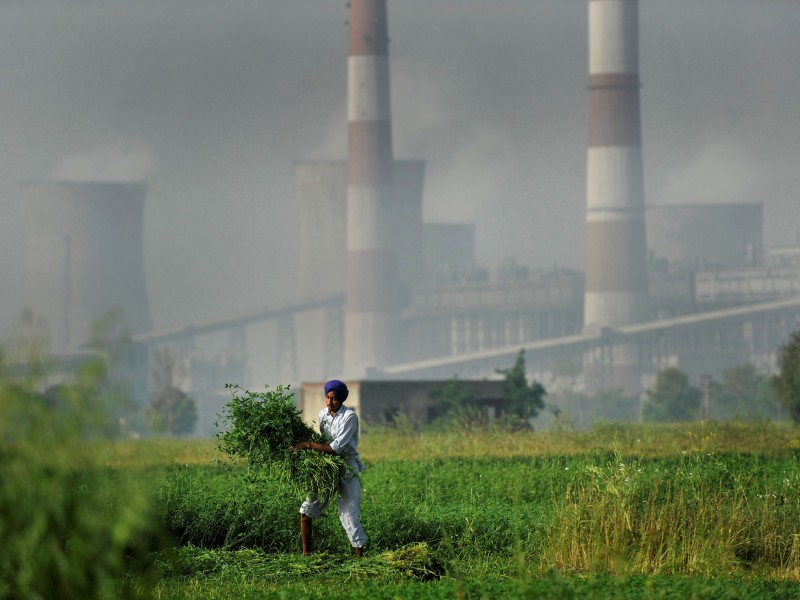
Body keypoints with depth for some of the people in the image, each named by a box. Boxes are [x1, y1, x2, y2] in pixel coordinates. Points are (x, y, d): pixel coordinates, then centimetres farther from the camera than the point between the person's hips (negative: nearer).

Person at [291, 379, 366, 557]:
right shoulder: (323, 414, 4)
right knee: (307, 510, 2)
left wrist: (308, 445, -25)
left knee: (349, 516, -8)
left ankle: (359, 555, 2)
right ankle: (306, 554, 11)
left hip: (347, 470, -6)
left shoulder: (349, 417, -17)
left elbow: (336, 447, -24)